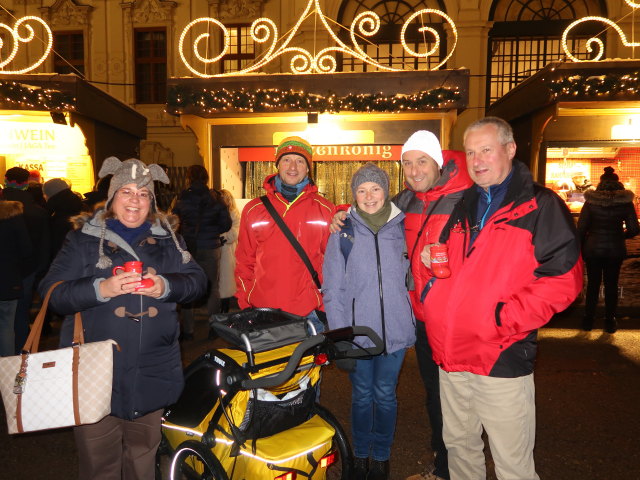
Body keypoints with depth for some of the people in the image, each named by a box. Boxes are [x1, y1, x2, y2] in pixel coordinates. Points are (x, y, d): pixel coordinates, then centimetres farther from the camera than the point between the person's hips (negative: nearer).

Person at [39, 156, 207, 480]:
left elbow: (197, 280, 2)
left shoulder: (166, 237, 8)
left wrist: (166, 286, -18)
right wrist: (100, 289, -22)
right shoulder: (84, 238, 0)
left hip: (151, 376, 3)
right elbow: (51, 292, -6)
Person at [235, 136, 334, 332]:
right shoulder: (254, 209, 6)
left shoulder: (324, 209, 3)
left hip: (309, 312, -1)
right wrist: (244, 303, 4)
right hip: (262, 311, 1)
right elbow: (245, 261, 9)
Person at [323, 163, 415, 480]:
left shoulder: (402, 228, 2)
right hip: (357, 330, -1)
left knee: (385, 395, 14)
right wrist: (339, 334, -9)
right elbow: (332, 287, -4)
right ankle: (361, 454, 34)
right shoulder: (343, 230, -2)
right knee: (361, 396, 13)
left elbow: (412, 277, 9)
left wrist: (412, 321, 1)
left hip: (395, 330, 1)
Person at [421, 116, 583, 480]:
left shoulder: (542, 206, -6)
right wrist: (430, 260, 5)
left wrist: (505, 317, -21)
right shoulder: (463, 207, 14)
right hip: (451, 357, 6)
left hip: (502, 360, -6)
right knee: (459, 447, 22)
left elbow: (563, 280, -14)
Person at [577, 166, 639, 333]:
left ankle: (588, 320, 19)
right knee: (611, 284, 12)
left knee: (593, 283, 11)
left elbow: (581, 227, -6)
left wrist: (581, 246, 6)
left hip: (593, 248, 0)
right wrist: (621, 235, 15)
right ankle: (610, 322, 20)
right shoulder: (625, 202, -6)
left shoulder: (591, 201, -8)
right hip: (615, 249, 1)